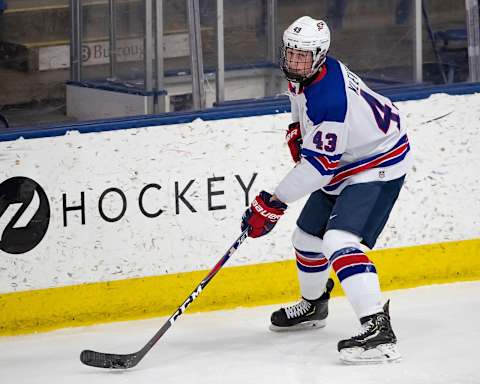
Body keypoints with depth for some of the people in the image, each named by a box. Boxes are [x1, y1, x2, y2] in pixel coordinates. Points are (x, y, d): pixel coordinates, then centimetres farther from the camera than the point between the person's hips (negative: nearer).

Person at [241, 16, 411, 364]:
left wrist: (273, 204, -27)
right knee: (307, 236, 21)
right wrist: (297, 131, 5)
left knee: (339, 240, -29)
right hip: (344, 166, 11)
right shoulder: (302, 74, -3)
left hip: (377, 167, -11)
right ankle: (313, 305, 48)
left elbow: (318, 165, -32)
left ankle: (377, 327, -39)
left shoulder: (328, 98, -33)